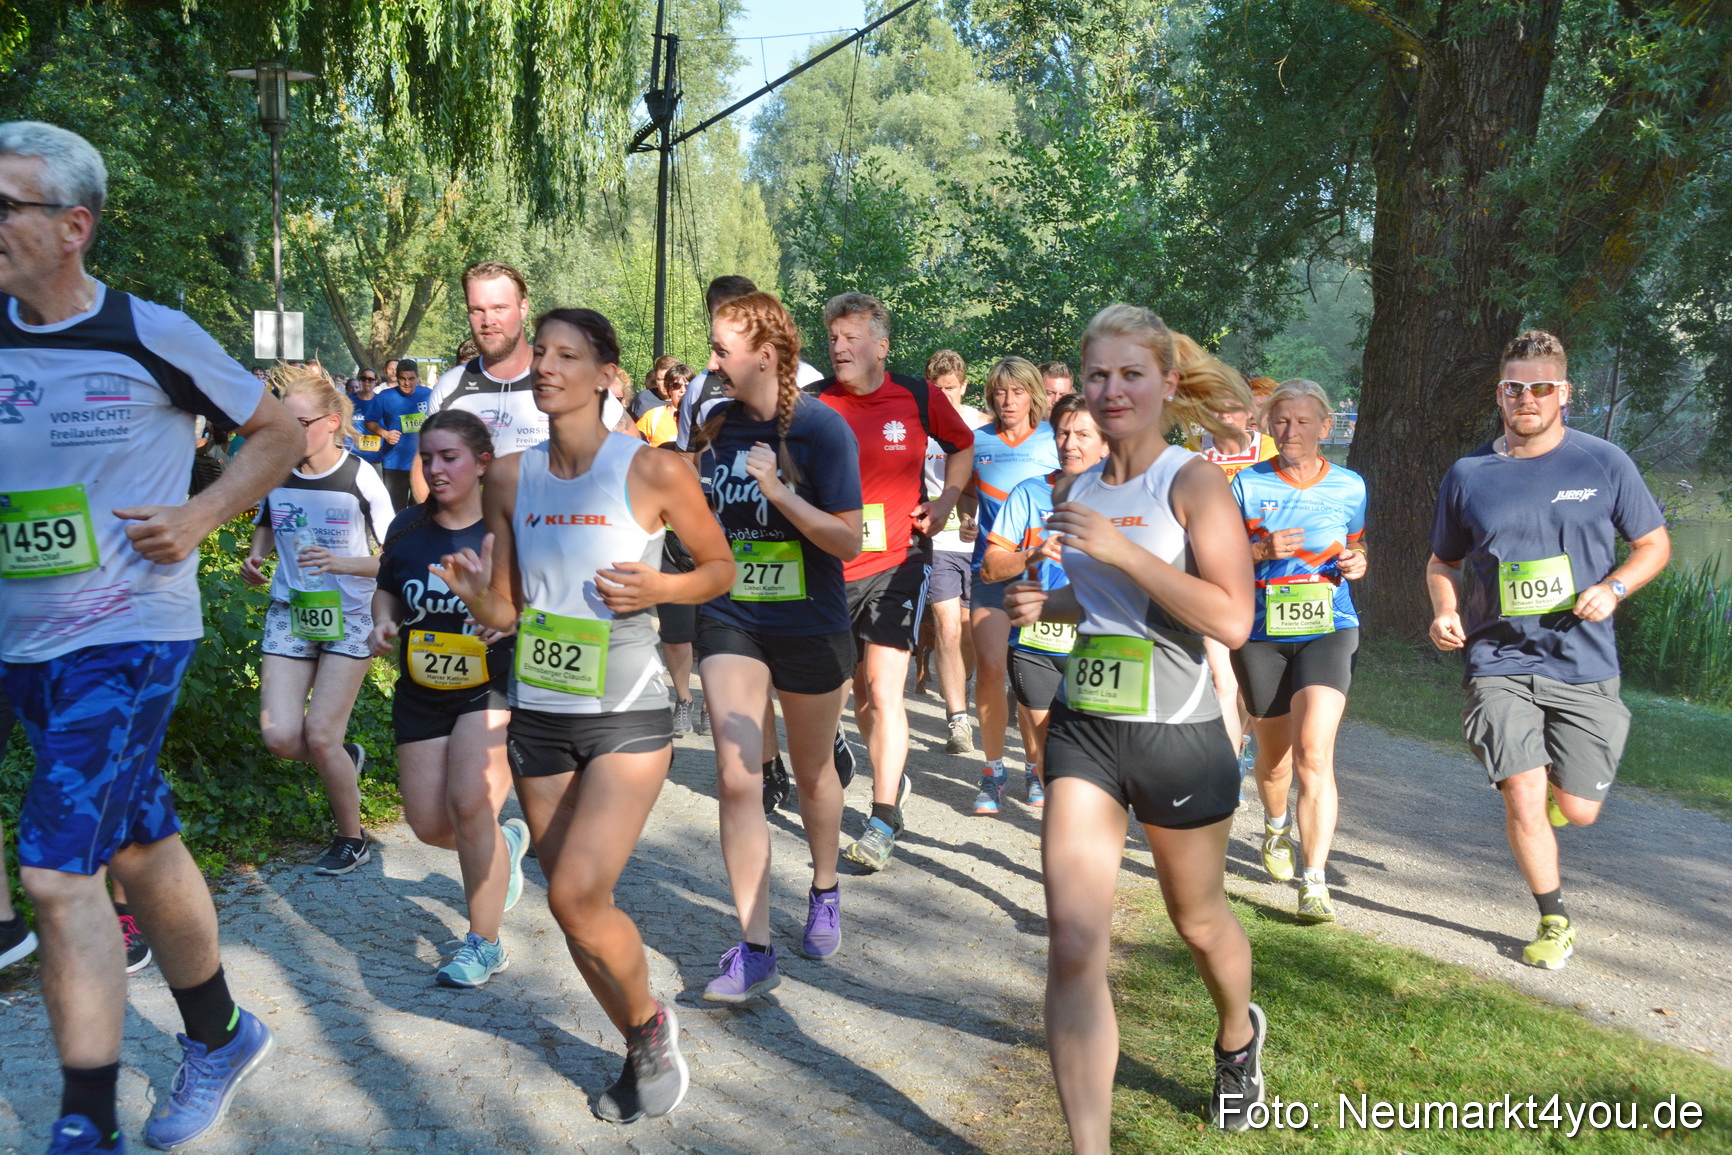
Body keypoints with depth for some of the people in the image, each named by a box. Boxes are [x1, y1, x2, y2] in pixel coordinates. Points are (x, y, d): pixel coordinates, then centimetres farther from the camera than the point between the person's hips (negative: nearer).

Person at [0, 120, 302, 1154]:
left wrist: (199, 518, -8)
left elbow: (281, 433, 2)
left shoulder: (153, 338, -8)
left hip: (129, 634, -5)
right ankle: (221, 1039, 36)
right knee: (141, 846, 17)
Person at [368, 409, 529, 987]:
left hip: (492, 685, -5)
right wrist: (383, 622, -4)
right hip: (421, 690, 6)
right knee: (429, 824, 5)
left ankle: (484, 943, 0)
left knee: (469, 804, -20)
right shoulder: (407, 528, 2)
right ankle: (506, 842, 41)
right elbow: (387, 589, 17)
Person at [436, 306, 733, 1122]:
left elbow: (720, 567, 1)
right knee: (575, 905, 10)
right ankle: (645, 1053, 33)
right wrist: (473, 594, -14)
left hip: (626, 716, -5)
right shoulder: (510, 478, 3)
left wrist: (658, 588, -18)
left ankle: (651, 1023, 16)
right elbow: (505, 612, 8)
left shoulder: (652, 470, -10)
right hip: (537, 716, 5)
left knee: (576, 896, -15)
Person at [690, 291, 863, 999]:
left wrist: (779, 490, -26)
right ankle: (753, 950, 0)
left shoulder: (820, 428, -13)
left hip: (809, 625, -3)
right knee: (737, 777, -8)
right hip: (730, 622, 3)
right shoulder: (715, 424, 2)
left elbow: (848, 541, -17)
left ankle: (824, 892, 42)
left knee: (812, 772, 15)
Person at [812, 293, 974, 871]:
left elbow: (962, 444, 15)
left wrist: (946, 499, 2)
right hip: (831, 563, 2)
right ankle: (894, 776, 39)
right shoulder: (813, 402, -3)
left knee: (884, 689, -10)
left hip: (897, 559, -2)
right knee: (858, 688, 14)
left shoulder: (917, 397, -2)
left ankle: (884, 820, -3)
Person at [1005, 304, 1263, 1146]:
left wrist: (1120, 548, -25)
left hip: (1177, 736, -4)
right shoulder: (1074, 492, 6)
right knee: (1073, 948, -7)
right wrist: (1041, 605, 0)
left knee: (1198, 921, 20)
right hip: (1082, 730, 4)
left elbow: (1232, 619, -22)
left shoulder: (1193, 482, -11)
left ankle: (1238, 1033, 53)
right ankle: (1089, 1143, 3)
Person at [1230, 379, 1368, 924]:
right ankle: (1276, 827, 48)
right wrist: (1261, 551, -17)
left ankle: (1314, 884, -14)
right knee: (1273, 752, 15)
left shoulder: (1349, 486, 4)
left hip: (1328, 629, -1)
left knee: (1313, 751, -17)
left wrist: (1356, 564, -5)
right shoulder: (1248, 484, 0)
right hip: (1261, 633, 1)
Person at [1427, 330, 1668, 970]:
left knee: (1578, 811, 3)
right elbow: (1443, 562, 15)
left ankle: (1560, 780, 40)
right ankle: (1554, 920, 14)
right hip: (1500, 660, 0)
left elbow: (1654, 543, 9)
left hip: (1583, 661, 0)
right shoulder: (1468, 475, 3)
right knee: (1523, 798, -9)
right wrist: (1444, 611, -5)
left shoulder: (1605, 462, 1)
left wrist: (1612, 589, -11)